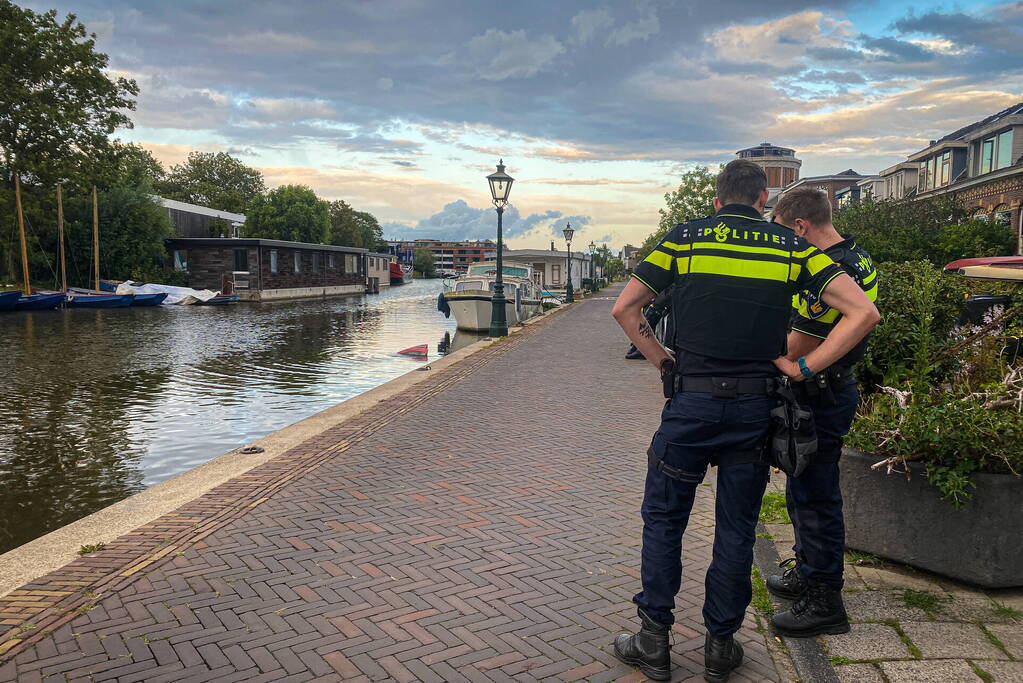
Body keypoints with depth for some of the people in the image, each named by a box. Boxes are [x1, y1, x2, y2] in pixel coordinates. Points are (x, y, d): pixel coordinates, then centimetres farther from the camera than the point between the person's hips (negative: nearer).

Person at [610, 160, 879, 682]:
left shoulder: (685, 238, 1)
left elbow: (624, 309, -2)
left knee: (663, 518, 12)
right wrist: (802, 366, -1)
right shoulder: (793, 248, 4)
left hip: (690, 402, -1)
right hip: (755, 406, 2)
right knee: (737, 528, 13)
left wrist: (663, 362, 5)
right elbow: (863, 312, -2)